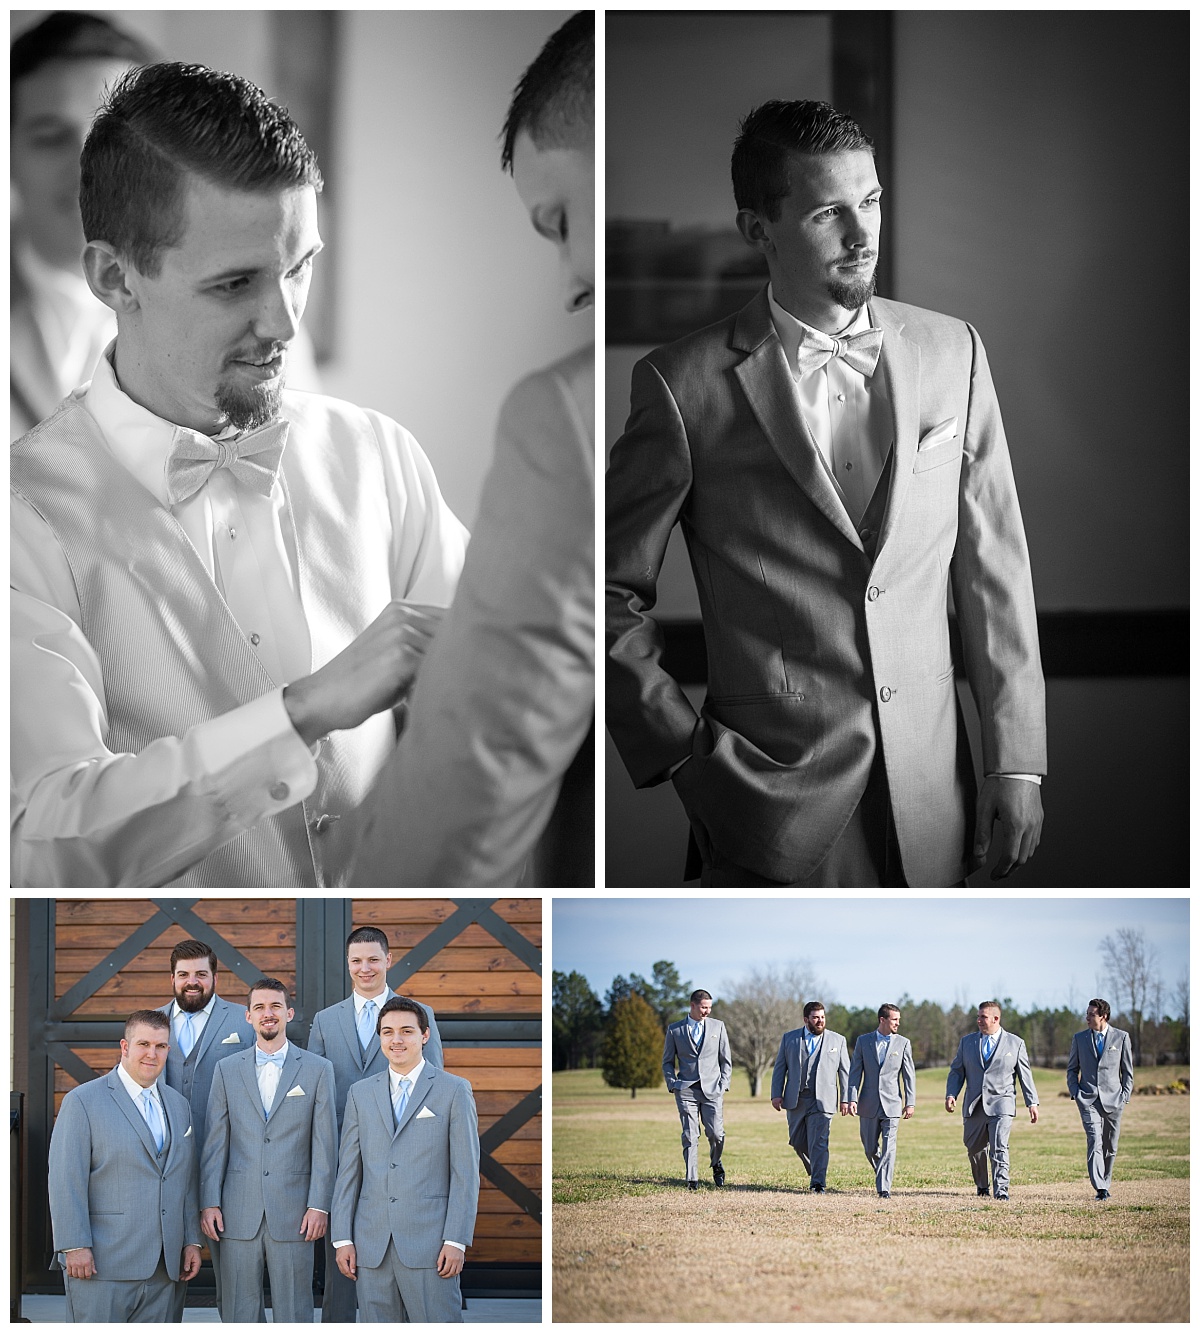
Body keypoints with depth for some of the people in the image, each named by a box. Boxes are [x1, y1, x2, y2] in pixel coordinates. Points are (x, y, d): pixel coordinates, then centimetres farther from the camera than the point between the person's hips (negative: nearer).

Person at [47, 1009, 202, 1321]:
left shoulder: (178, 1105, 17)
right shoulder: (83, 1101, -2)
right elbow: (65, 1180, -8)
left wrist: (192, 1240, 11)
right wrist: (74, 1246, -14)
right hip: (102, 1262, -5)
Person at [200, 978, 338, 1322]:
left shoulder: (318, 1070, 5)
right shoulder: (227, 1070, 10)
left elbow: (325, 1145, 1)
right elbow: (215, 1142, 7)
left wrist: (319, 1205, -5)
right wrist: (209, 1203, 0)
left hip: (293, 1215, -1)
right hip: (238, 1213, 2)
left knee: (294, 1315, 1)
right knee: (238, 1314, 3)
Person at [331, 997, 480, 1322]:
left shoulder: (454, 1090, 4)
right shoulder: (360, 1093, 14)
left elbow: (466, 1173, -1)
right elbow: (348, 1171, 13)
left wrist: (456, 1241, -8)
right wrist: (343, 1238, 5)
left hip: (428, 1244, -3)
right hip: (372, 1244, 3)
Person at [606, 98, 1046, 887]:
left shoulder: (953, 352, 5)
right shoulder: (686, 386, -6)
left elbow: (994, 568, 7)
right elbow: (614, 591, 1)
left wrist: (1017, 760, 4)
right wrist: (682, 747, -6)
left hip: (931, 793, 3)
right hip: (771, 791, -3)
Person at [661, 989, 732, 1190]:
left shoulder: (718, 1026, 9)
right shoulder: (674, 1029, 7)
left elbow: (726, 1060, 12)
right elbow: (667, 1061, 12)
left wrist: (723, 1085, 1)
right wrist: (672, 1085, -1)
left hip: (712, 1090, 0)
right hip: (686, 1090, 0)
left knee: (716, 1134, -6)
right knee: (690, 1136, -5)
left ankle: (716, 1164, 24)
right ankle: (692, 1179, 1)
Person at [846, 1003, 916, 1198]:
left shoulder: (903, 1043, 4)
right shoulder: (863, 1041, 4)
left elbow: (909, 1074, 3)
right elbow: (855, 1072, 4)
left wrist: (910, 1102, -3)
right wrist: (852, 1099, -6)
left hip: (892, 1103, -1)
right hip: (869, 1104, 1)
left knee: (889, 1147, -11)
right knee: (870, 1147, 9)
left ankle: (884, 1187, -10)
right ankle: (882, 1172, 35)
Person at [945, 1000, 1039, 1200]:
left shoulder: (1015, 1043, 4)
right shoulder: (967, 1041, 11)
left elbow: (1025, 1075, 6)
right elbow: (957, 1070, 11)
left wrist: (1032, 1103, 1)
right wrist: (951, 1094, -4)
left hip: (1001, 1103, -3)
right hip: (974, 1106, 3)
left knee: (999, 1148, -15)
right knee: (974, 1149, 10)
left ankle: (1000, 1189, -14)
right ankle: (981, 1186, 29)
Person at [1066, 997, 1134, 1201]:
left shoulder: (1121, 1037, 4)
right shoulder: (1079, 1038, 9)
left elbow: (1127, 1070, 9)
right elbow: (1072, 1069, 15)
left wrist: (1125, 1095, 1)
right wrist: (1075, 1092, 2)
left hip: (1113, 1099, 0)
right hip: (1088, 1099, 0)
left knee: (1110, 1146, 7)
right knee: (1095, 1142, -16)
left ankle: (1105, 1185, 22)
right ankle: (1100, 1189, -22)